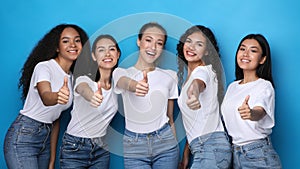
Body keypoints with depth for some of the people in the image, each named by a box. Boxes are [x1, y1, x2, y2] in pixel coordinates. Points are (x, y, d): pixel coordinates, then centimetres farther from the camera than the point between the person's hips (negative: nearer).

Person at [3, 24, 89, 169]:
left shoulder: (72, 78, 9)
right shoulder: (44, 67, -12)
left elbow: (56, 118, 12)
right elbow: (45, 97, -32)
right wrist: (58, 96, -56)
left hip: (46, 138, 7)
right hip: (23, 136, -7)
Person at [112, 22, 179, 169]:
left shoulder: (170, 76, 5)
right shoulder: (122, 73, -1)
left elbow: (170, 118, 11)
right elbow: (125, 83, -27)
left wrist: (176, 150, 9)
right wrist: (135, 86, -48)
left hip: (165, 142, 2)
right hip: (134, 147, -1)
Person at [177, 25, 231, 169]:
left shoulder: (203, 71, -7)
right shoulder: (188, 75, 18)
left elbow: (198, 82, -36)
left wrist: (194, 90, -58)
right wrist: (186, 153, 17)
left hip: (211, 148, -9)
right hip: (201, 149, 9)